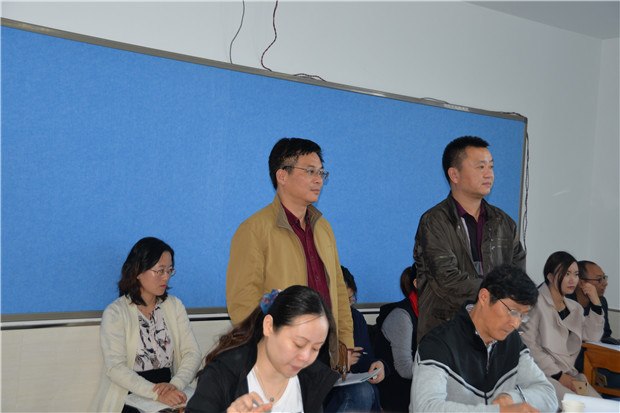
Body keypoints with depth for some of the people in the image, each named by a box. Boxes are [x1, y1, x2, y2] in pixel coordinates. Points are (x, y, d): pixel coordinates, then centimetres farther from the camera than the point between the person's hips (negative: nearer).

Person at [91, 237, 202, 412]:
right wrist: (155, 393, -24)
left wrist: (175, 385, -16)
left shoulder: (175, 306, 10)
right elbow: (115, 367, -13)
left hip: (169, 397, 3)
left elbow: (192, 352, 2)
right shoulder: (115, 313, -3)